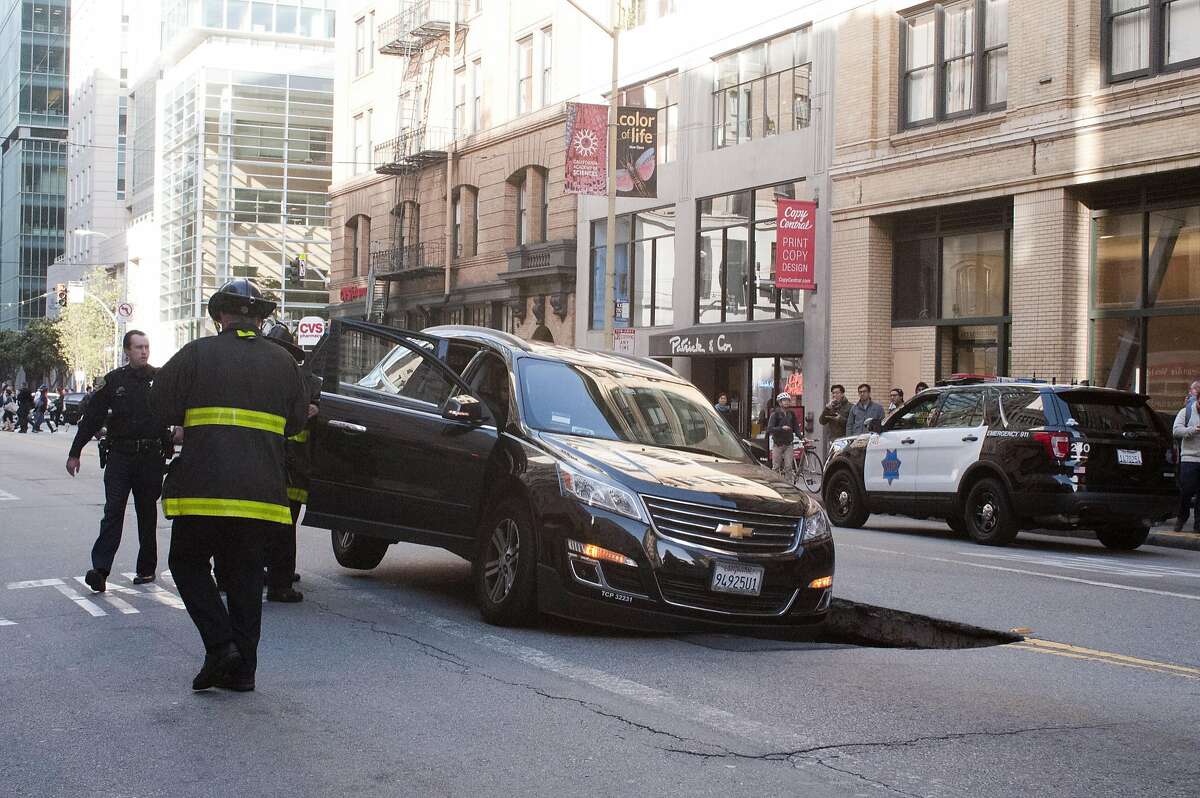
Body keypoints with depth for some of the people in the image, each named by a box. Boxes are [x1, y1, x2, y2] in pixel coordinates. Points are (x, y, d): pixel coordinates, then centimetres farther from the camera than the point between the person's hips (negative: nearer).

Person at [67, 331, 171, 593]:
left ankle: (147, 568, 17)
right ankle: (100, 569, -13)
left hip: (151, 456, 0)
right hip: (120, 455, 0)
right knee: (113, 510, -8)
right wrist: (75, 452, 9)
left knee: (147, 513, 9)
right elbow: (92, 417, 8)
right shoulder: (113, 381, 6)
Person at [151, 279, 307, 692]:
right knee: (244, 573, 14)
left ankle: (220, 645, -3)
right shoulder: (282, 361, 9)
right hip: (261, 488, 3)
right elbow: (297, 420, 16)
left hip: (204, 485, -3)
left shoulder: (197, 354, -1)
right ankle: (242, 667, 12)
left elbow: (161, 406, 1)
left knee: (188, 563, 13)